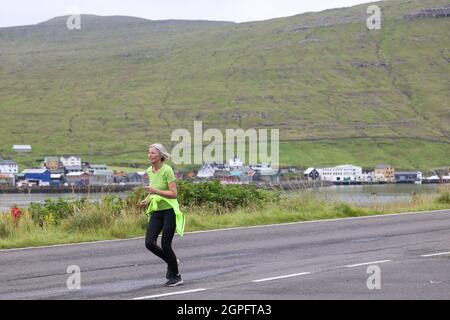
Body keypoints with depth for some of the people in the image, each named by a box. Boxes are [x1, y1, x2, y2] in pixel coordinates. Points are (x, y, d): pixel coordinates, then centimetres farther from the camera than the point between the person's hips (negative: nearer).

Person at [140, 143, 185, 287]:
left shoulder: (167, 170, -15)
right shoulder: (149, 171, 6)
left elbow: (173, 194, -19)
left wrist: (155, 191, -28)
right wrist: (147, 200, 2)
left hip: (169, 211, -6)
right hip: (156, 211, 6)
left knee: (165, 245, -6)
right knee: (149, 243, -7)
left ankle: (176, 276, 13)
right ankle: (172, 262, 19)